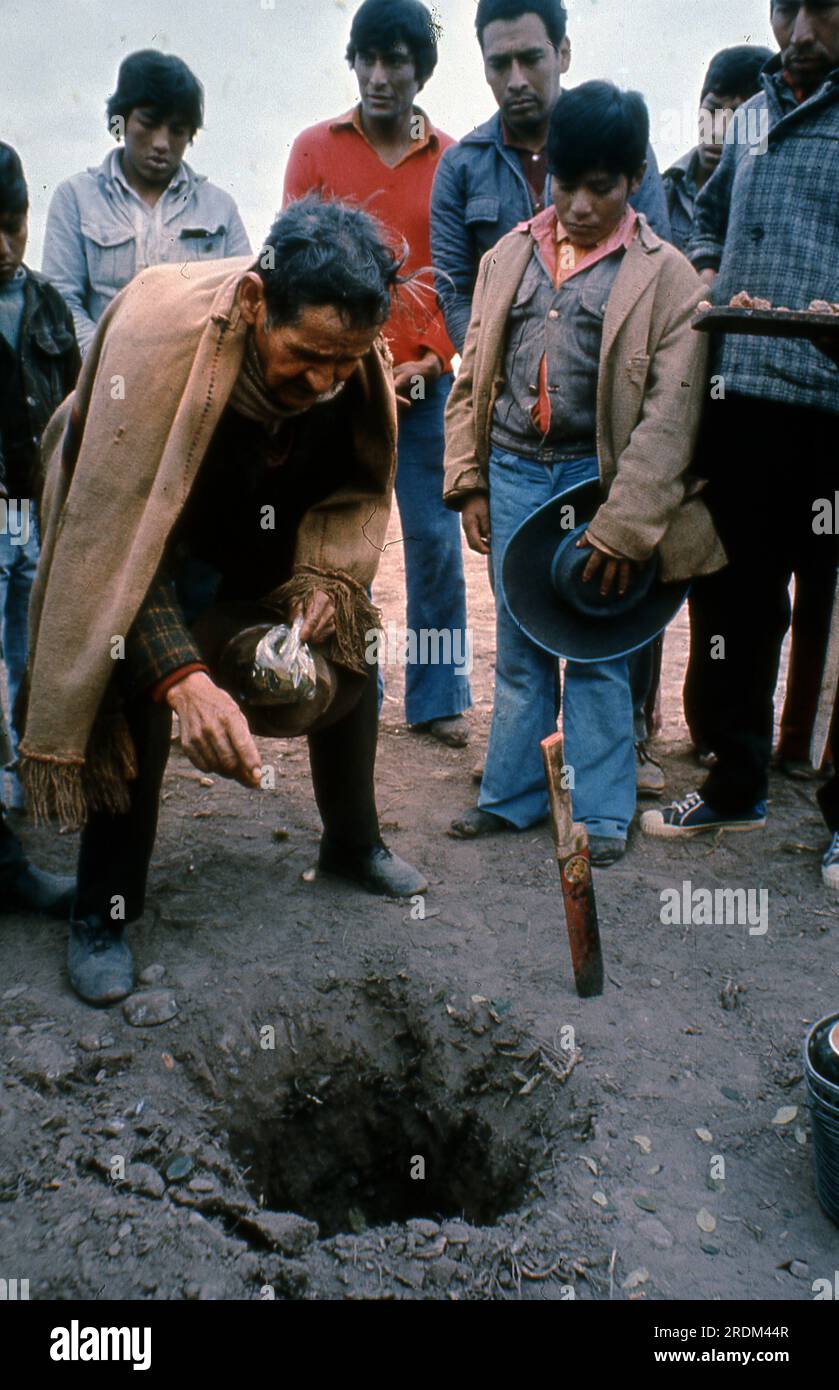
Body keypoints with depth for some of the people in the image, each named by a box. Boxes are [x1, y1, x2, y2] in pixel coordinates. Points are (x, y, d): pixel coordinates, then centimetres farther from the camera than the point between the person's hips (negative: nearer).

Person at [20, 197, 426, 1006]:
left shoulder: (355, 353, -24)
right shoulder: (159, 333, -39)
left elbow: (359, 487, -7)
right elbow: (120, 529, -40)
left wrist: (324, 578, -25)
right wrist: (181, 677, -51)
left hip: (276, 529, 5)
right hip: (150, 525, -4)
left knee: (348, 658, 5)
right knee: (137, 699, -19)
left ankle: (352, 844, 30)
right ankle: (103, 916, 1)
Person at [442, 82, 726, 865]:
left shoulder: (664, 275, -4)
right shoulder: (509, 258, 8)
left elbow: (670, 409, -9)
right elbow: (473, 378, 11)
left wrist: (623, 526, -14)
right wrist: (469, 483, 5)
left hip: (596, 476, -3)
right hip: (513, 471, 4)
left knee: (596, 650, 4)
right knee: (518, 646, 11)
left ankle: (600, 811, 17)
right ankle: (512, 795, 24)